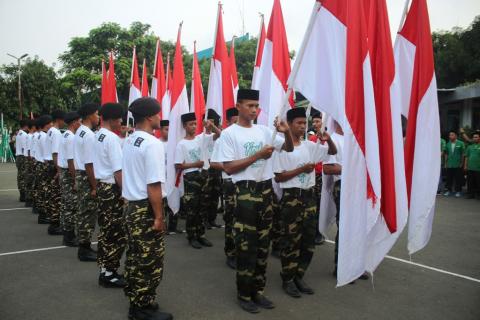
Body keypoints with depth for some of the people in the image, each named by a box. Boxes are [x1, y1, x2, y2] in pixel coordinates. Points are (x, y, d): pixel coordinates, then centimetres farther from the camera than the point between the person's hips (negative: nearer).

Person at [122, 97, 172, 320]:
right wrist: (159, 216, -17)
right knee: (150, 261, 3)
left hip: (131, 205, 9)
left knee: (135, 257, 17)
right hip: (146, 209, -9)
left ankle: (135, 302, 30)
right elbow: (153, 185, -22)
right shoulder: (152, 144, -18)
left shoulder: (128, 141, 10)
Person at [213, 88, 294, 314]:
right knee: (246, 245, 1)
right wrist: (258, 155, -17)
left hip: (266, 189, 6)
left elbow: (289, 148, 13)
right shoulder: (229, 133, -5)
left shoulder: (264, 130, 9)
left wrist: (287, 131, -8)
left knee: (263, 244, 13)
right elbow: (229, 168, -11)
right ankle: (244, 294, 18)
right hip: (245, 191, -6)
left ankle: (258, 290, 27)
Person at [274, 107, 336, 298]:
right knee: (292, 240, 1)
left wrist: (328, 139, -5)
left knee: (309, 239, 11)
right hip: (291, 197, -6)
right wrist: (301, 169, -16)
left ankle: (299, 276, 26)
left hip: (309, 195, 6)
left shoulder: (310, 146, 7)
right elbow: (278, 177, -11)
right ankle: (287, 279, 18)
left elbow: (333, 152, 14)